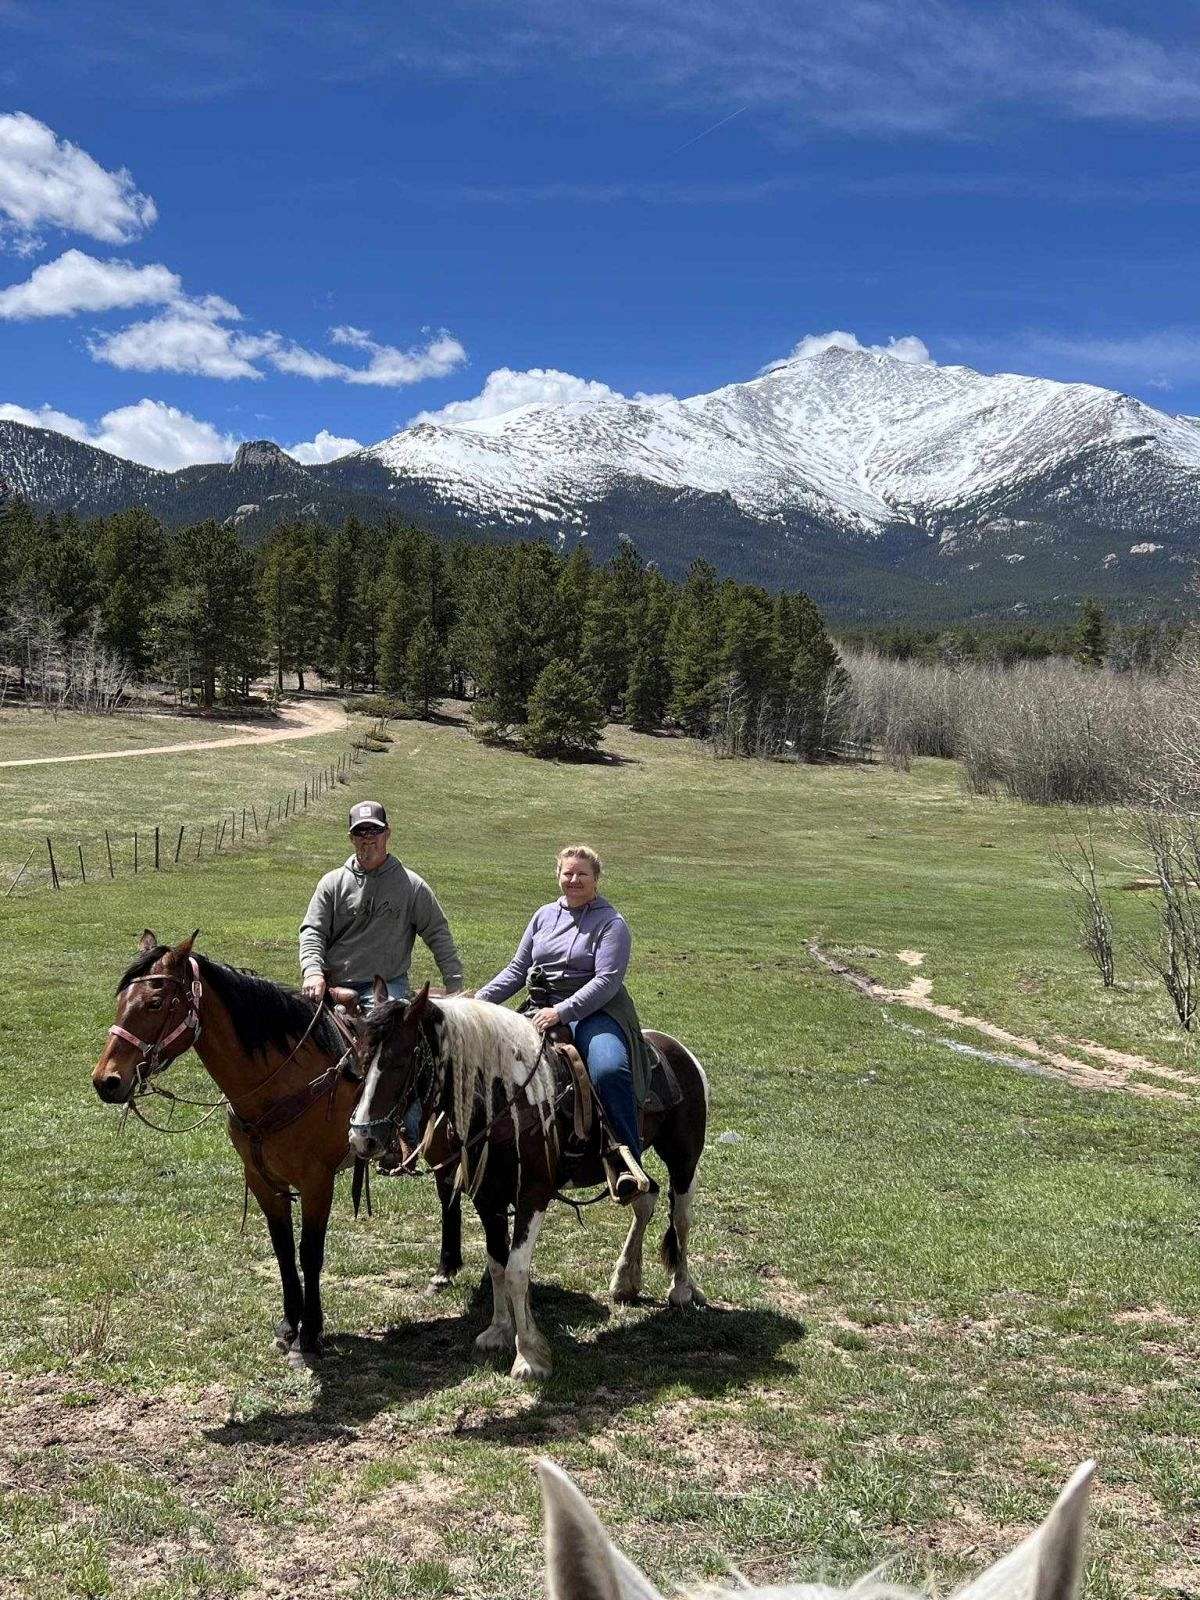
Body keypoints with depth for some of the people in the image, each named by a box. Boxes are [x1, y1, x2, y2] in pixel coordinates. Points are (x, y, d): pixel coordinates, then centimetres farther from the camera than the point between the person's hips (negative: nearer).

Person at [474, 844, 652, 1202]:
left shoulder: (611, 923, -2)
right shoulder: (545, 915, 17)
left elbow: (606, 981, -13)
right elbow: (518, 968, 20)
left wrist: (561, 1011, -24)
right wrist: (482, 998, 4)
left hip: (595, 1011, -6)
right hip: (542, 1012, 6)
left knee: (610, 1069, -34)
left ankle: (625, 1161, -26)